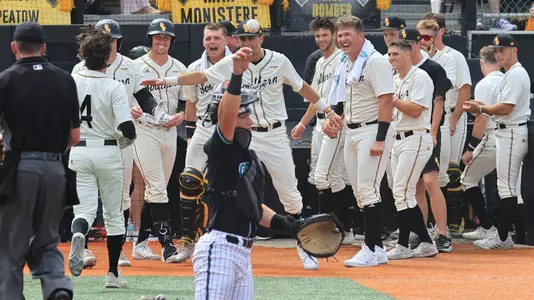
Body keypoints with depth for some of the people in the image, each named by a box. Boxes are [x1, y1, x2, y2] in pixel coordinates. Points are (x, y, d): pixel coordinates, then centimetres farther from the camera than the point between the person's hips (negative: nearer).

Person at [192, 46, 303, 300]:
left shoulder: (249, 157, 18)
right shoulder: (220, 148, -9)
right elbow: (226, 114, -29)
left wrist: (280, 222, 14)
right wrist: (236, 75, -43)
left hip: (242, 253, 9)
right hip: (220, 248, -9)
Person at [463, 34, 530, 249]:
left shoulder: (515, 74, -14)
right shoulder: (516, 73, 19)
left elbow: (506, 108, -21)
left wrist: (481, 109, -12)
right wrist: (483, 107, 13)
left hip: (512, 133, -11)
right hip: (511, 132, 11)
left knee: (507, 187, -10)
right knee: (510, 187, 13)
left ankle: (502, 238, -10)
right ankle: (505, 234, 17)